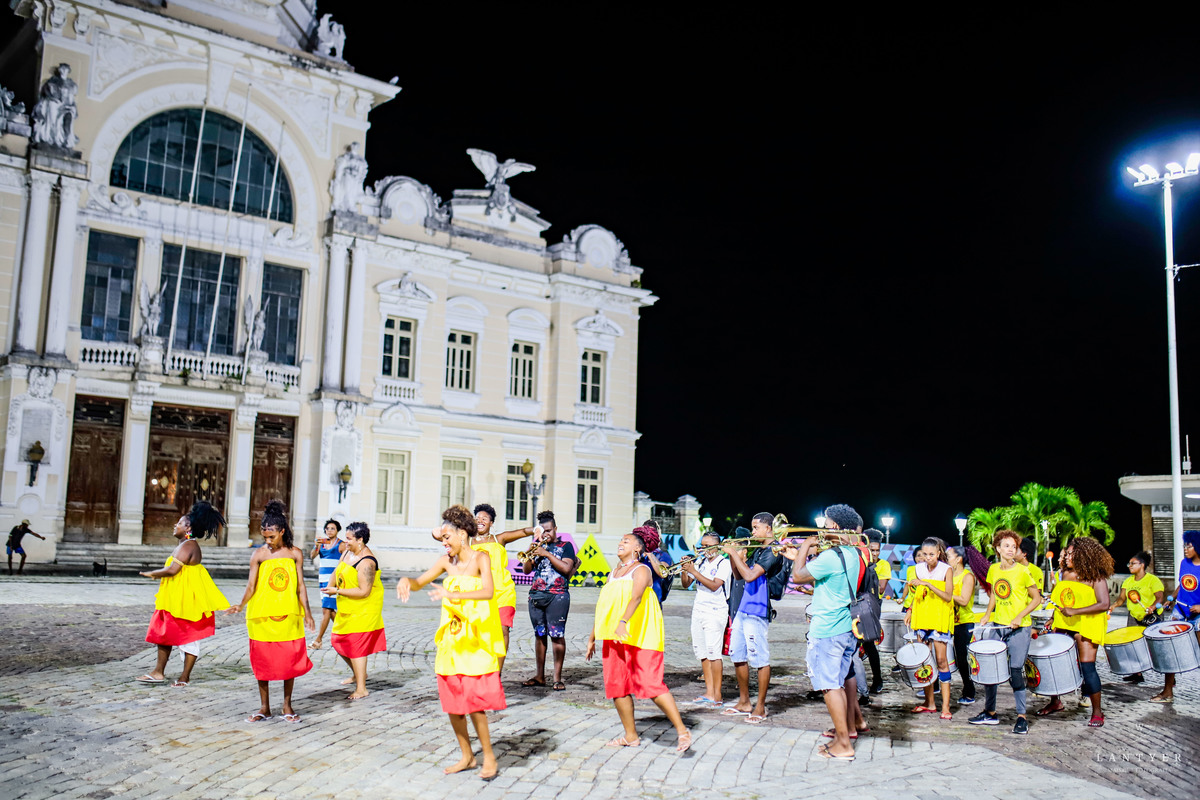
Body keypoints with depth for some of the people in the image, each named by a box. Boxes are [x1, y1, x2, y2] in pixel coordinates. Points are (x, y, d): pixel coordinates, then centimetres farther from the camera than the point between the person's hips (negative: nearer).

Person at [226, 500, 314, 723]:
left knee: (290, 658, 2)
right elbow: (251, 585, -5)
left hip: (289, 615, 1)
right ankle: (264, 708, 16)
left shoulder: (295, 554, 3)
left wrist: (307, 612, -2)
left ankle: (287, 706, 16)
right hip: (262, 615, 0)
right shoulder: (259, 554, 0)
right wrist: (241, 605, -22)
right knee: (262, 660, 4)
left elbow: (300, 585, 4)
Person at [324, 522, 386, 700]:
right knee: (339, 641, 17)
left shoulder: (366, 562, -25)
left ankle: (361, 689, 1)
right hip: (347, 608, 10)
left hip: (362, 610, -10)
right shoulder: (348, 552, 3)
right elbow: (337, 571, 20)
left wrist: (337, 591, -23)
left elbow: (364, 592, -27)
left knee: (355, 645, -7)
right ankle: (358, 674, 37)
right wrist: (330, 588, 11)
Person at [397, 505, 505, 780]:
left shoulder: (481, 558, -10)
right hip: (451, 640, 6)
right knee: (451, 702, 8)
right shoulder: (447, 561, 7)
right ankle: (467, 756, 23)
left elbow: (488, 592, -27)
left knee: (472, 700, -10)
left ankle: (489, 757, 7)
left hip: (476, 641, -6)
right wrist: (406, 580, -11)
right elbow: (419, 583, 13)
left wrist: (454, 595, -40)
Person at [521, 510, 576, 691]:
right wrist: (531, 555, -7)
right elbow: (526, 570, 11)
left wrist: (547, 554, -12)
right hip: (536, 595, 5)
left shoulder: (565, 546, 6)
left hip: (557, 596, -4)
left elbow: (566, 568, -10)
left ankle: (557, 677, -3)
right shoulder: (539, 546, 17)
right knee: (539, 635, 7)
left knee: (557, 635, -7)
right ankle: (540, 676, 14)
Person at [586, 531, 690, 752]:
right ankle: (630, 736, 16)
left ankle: (682, 731, -9)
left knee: (650, 684, -14)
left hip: (641, 636, -8)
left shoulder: (641, 570, -5)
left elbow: (636, 597, -24)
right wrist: (592, 638, 20)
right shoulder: (613, 574, 18)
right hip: (615, 639, 8)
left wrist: (623, 622, -40)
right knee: (617, 684, 5)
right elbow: (602, 606, 22)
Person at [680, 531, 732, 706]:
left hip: (716, 612, -7)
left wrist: (694, 571, -20)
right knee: (702, 652, 7)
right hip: (698, 611, 7)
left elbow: (714, 585, -19)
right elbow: (686, 584, 13)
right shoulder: (700, 561, 13)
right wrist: (684, 570, -5)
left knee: (713, 652, -10)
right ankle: (709, 692, 13)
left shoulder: (724, 563, -6)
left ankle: (717, 695, -4)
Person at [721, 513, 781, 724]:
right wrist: (732, 555, 5)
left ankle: (760, 706, 6)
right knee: (738, 656, 13)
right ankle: (744, 702, 24)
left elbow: (750, 575, -24)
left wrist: (734, 552, -17)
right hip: (742, 609, 10)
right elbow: (739, 576, 19)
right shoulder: (758, 550, 17)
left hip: (756, 611, -10)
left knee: (760, 659, -2)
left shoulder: (772, 551, -12)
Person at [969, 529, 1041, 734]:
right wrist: (986, 615, 6)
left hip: (1019, 629, -5)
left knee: (1015, 671, -6)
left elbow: (1037, 599, -4)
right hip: (997, 627, 5)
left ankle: (1022, 717, 7)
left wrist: (1020, 617, -14)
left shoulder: (1022, 572, -9)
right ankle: (990, 713, 21)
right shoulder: (993, 569, 6)